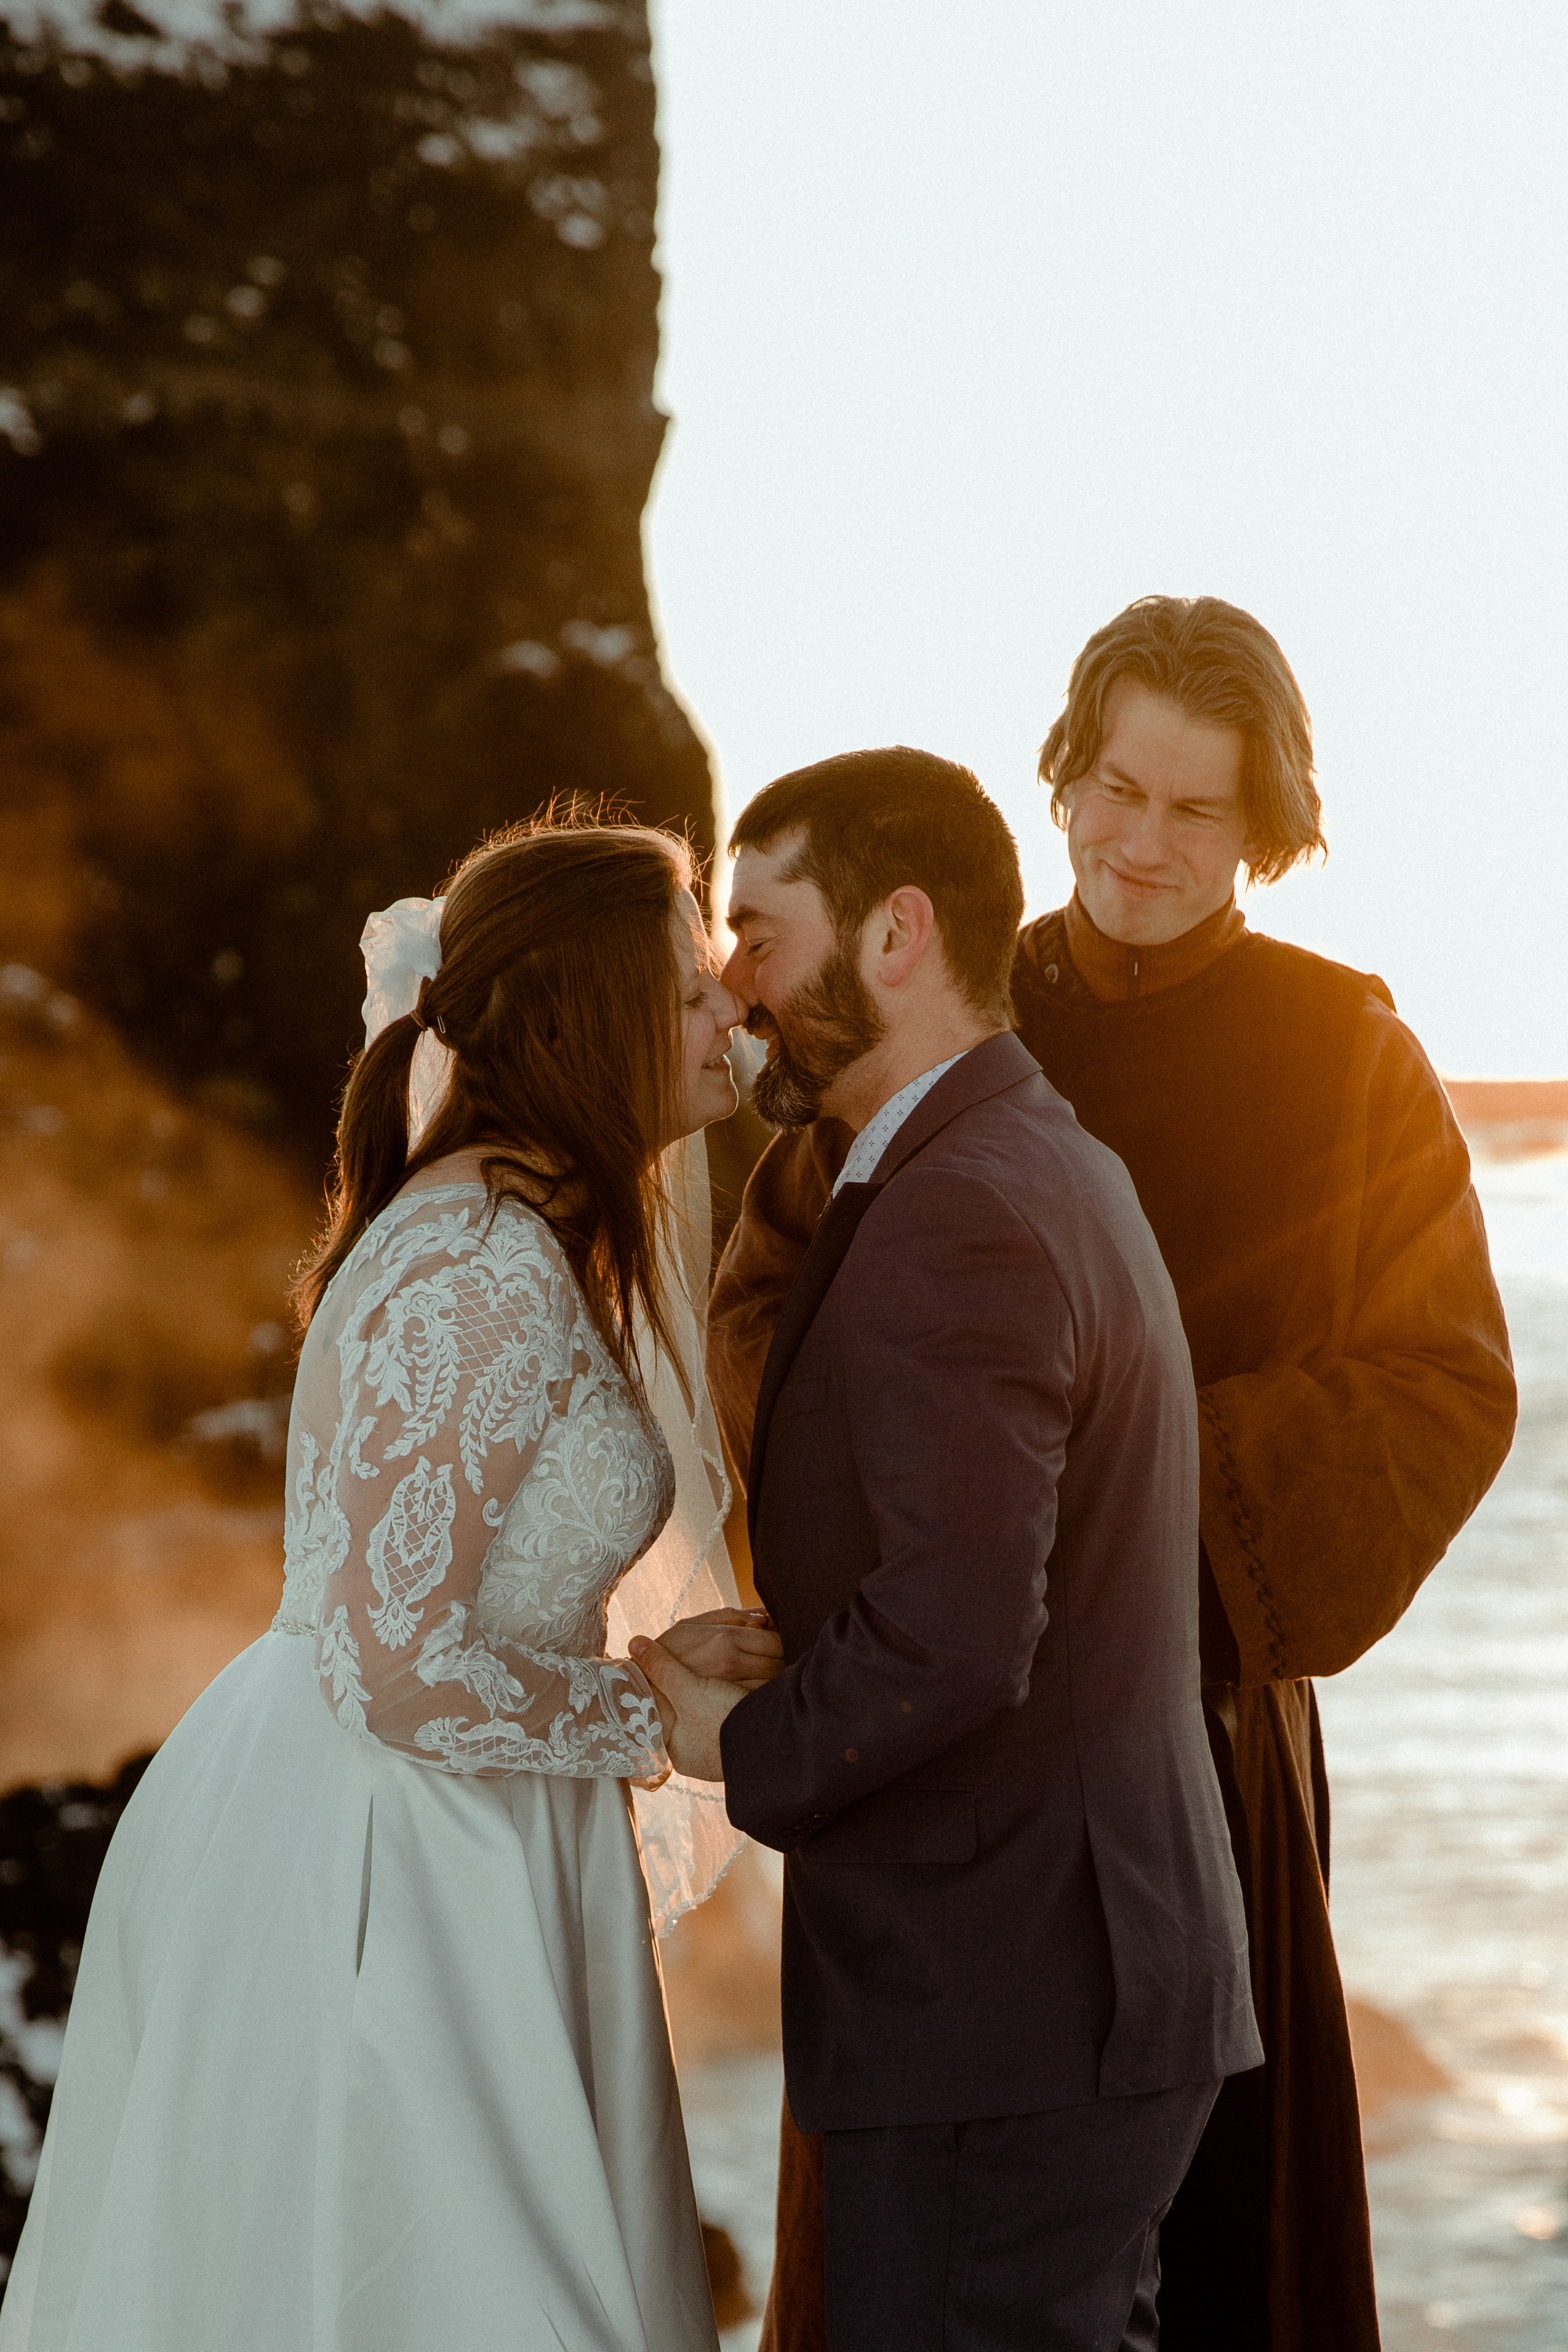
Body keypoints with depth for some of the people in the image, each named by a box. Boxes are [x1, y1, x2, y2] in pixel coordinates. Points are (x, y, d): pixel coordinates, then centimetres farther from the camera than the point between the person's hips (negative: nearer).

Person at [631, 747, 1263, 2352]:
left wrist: (751, 1752, -11)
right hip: (1088, 1978, 10)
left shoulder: (957, 1221, -18)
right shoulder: (1052, 1168, 16)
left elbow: (953, 1633, -27)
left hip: (998, 2023, -10)